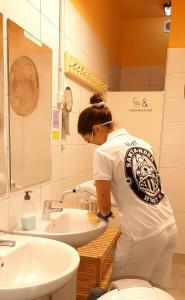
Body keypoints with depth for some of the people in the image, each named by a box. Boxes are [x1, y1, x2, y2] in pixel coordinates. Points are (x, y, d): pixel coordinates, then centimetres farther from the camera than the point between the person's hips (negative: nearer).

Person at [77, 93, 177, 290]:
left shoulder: (104, 152, -14)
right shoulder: (143, 143, 8)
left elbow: (104, 204, -8)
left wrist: (104, 214, 15)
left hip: (142, 235, -7)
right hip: (169, 228, 7)